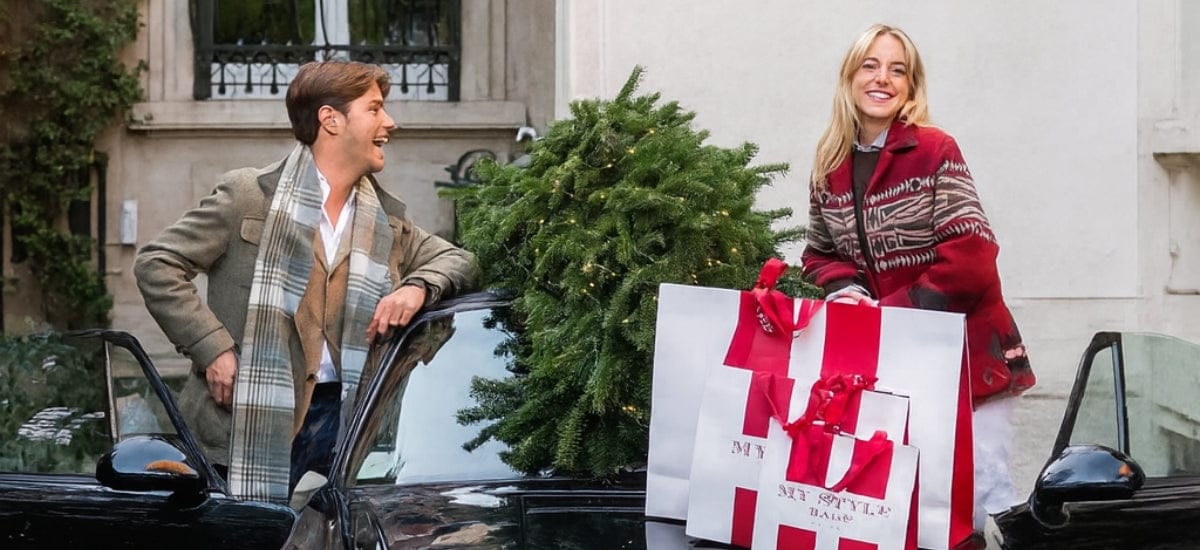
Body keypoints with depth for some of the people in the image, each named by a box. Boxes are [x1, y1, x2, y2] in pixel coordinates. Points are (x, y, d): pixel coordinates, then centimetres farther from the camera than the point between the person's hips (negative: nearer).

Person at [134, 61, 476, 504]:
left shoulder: (386, 219, 14)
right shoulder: (250, 194, -3)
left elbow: (457, 260, 20)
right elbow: (156, 264, -3)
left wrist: (417, 287, -4)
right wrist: (212, 348, -12)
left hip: (347, 417, 4)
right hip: (255, 422, -4)